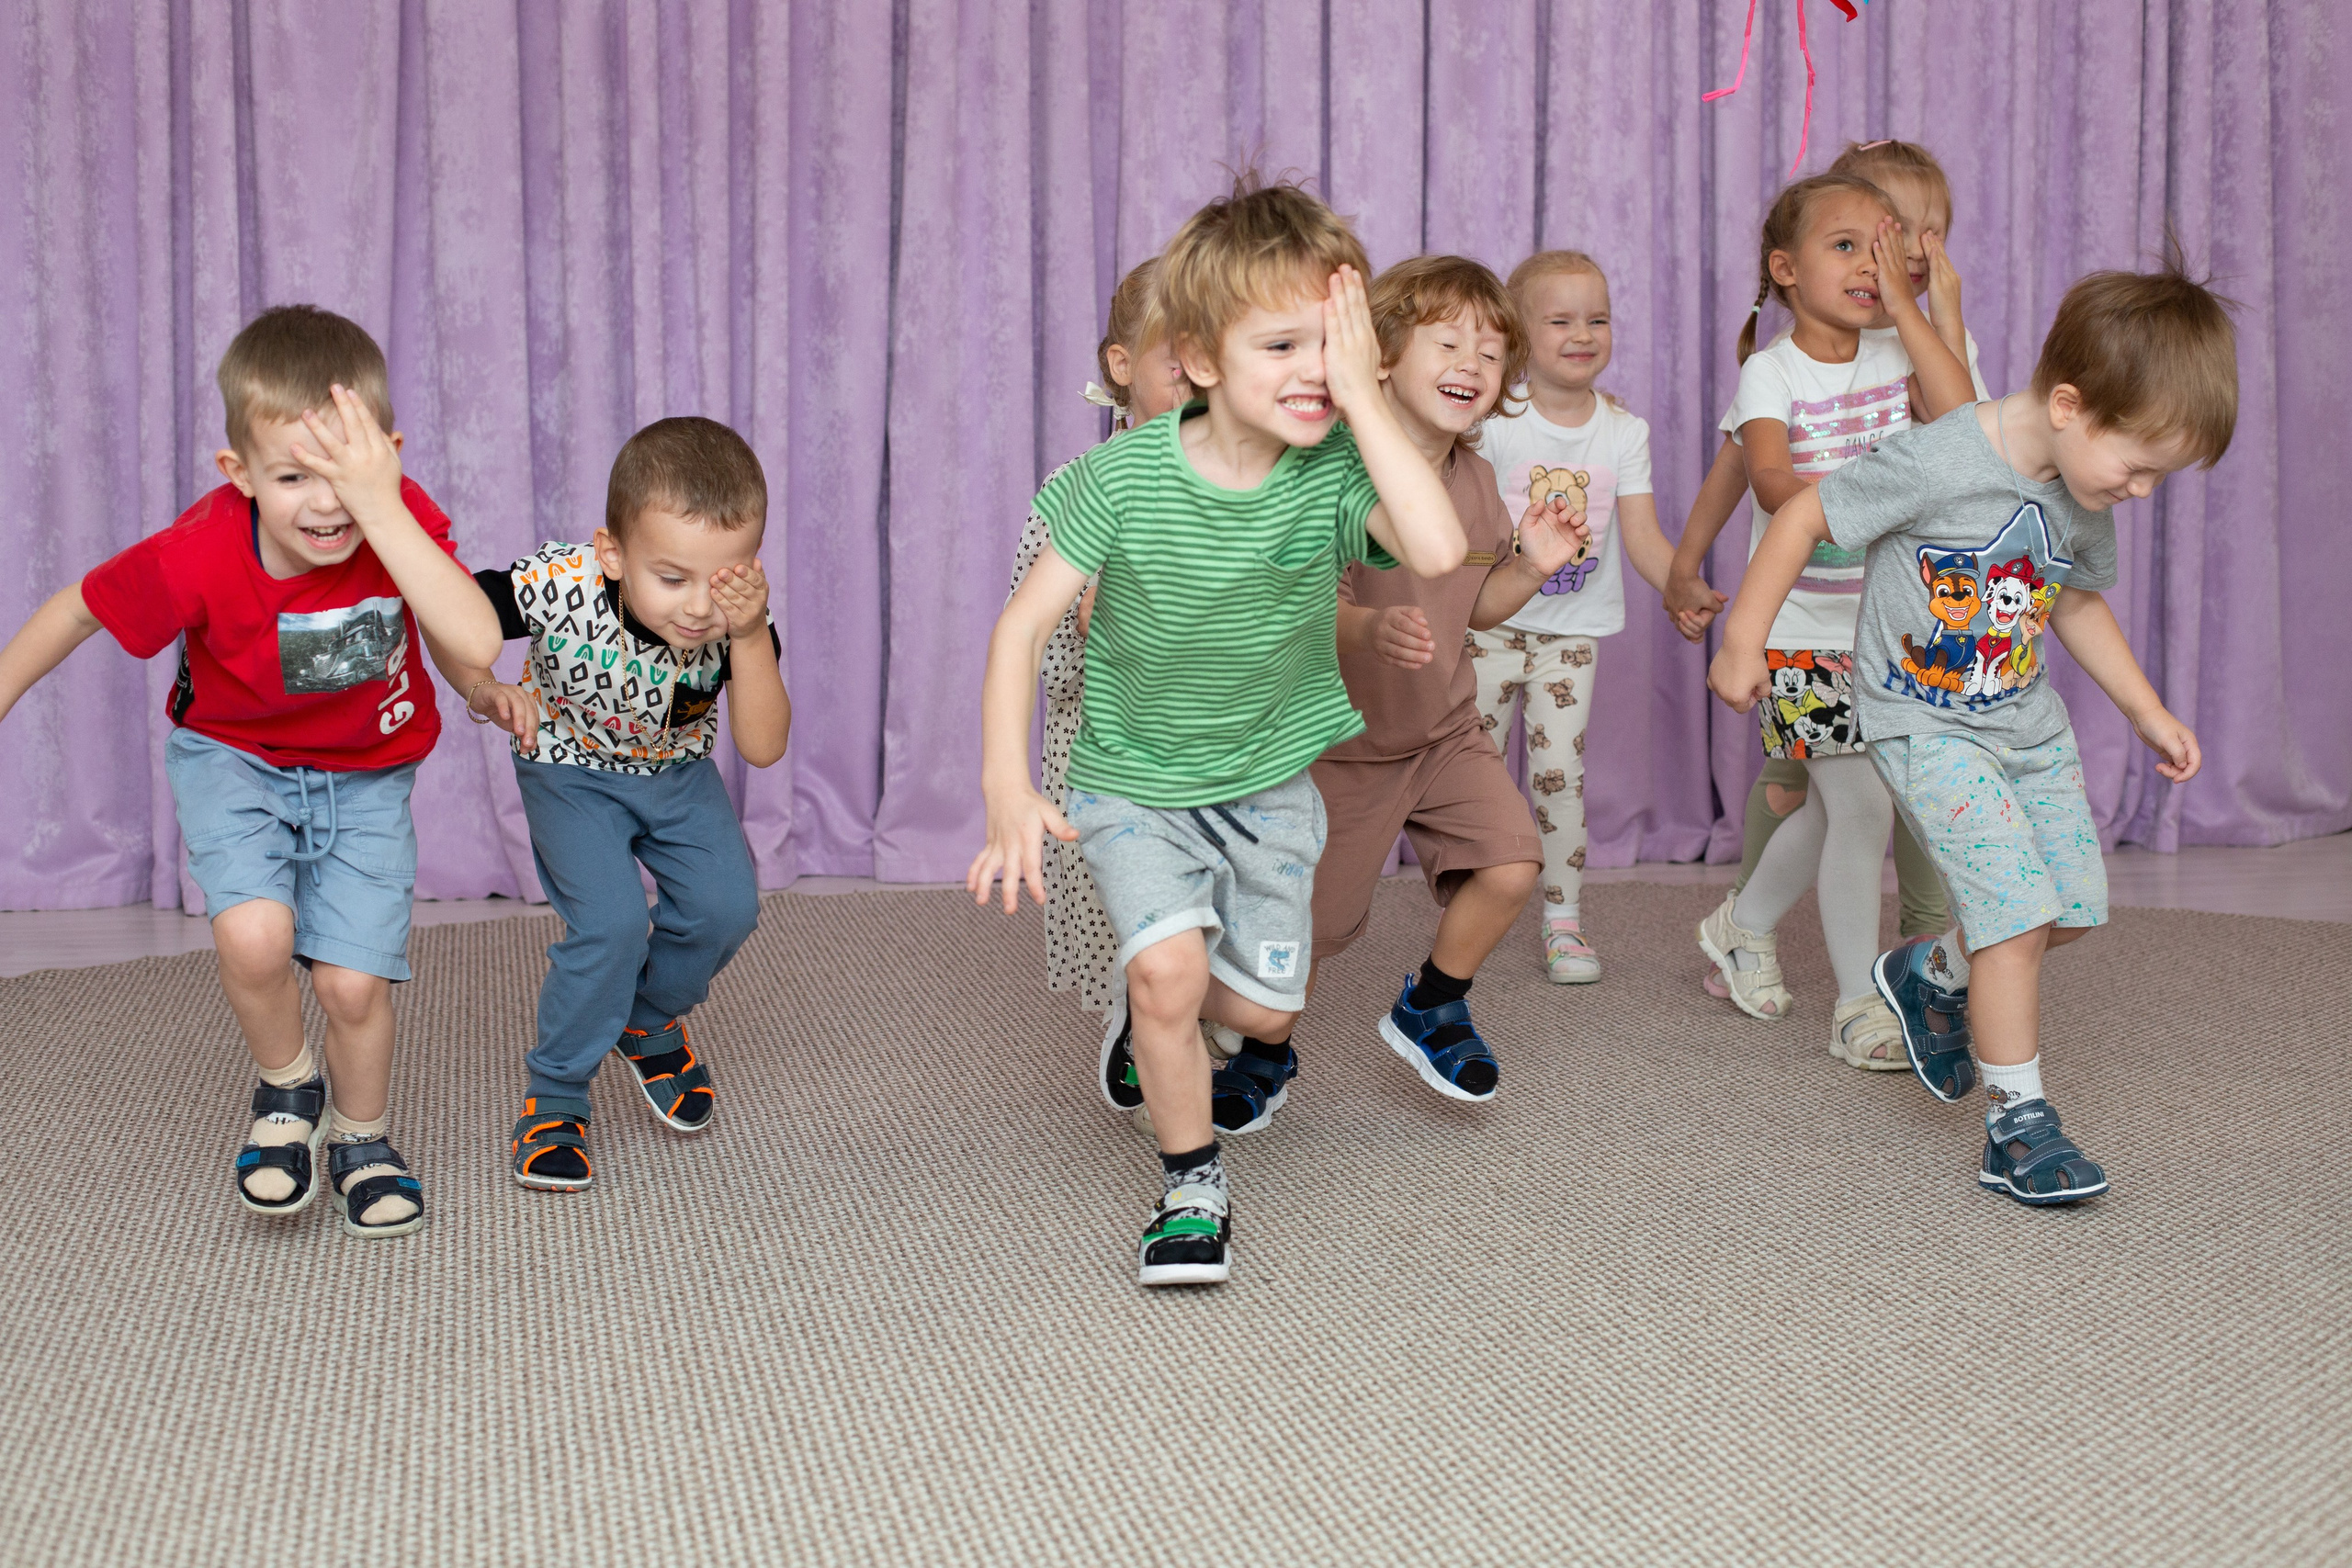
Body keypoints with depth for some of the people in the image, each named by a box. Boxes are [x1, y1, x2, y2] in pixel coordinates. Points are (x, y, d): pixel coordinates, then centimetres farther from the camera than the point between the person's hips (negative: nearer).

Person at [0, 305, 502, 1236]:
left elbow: (476, 645, -43)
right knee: (255, 932, -25)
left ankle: (360, 1138, 26)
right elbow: (79, 607, -9)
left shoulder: (405, 521, -26)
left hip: (365, 775, 1)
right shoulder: (201, 555, -28)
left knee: (353, 979, -6)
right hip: (234, 762, -1)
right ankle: (285, 1090, 9)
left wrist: (382, 509, -46)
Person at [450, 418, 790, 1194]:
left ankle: (651, 1018, 24)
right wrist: (482, 689, -38)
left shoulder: (737, 620, -29)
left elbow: (763, 749, -33)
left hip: (675, 767, 3)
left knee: (726, 905, -10)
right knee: (610, 922, -19)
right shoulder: (561, 586, -37)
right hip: (572, 768, -3)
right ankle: (553, 1097, 3)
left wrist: (751, 638, -44)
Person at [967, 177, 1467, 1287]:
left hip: (1270, 778, 2)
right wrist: (1007, 789, -25)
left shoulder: (1335, 473, -20)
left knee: (1263, 1010, 5)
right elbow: (1023, 626, -17)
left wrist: (1363, 396, -37)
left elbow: (1438, 551, -40)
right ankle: (1190, 1184, 4)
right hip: (1133, 778, -2)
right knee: (1169, 964, -20)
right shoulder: (1122, 478, -22)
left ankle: (1155, 1006, 42)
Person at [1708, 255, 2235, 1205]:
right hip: (1928, 726, -7)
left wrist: (2146, 711, 17)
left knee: (2073, 905, 7)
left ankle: (1932, 975, 35)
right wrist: (1743, 643, -12)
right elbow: (1804, 517, -17)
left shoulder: (2084, 499, -2)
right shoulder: (1936, 465, -26)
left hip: (2029, 725, 7)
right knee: (2017, 913, -15)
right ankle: (2017, 1127, -3)